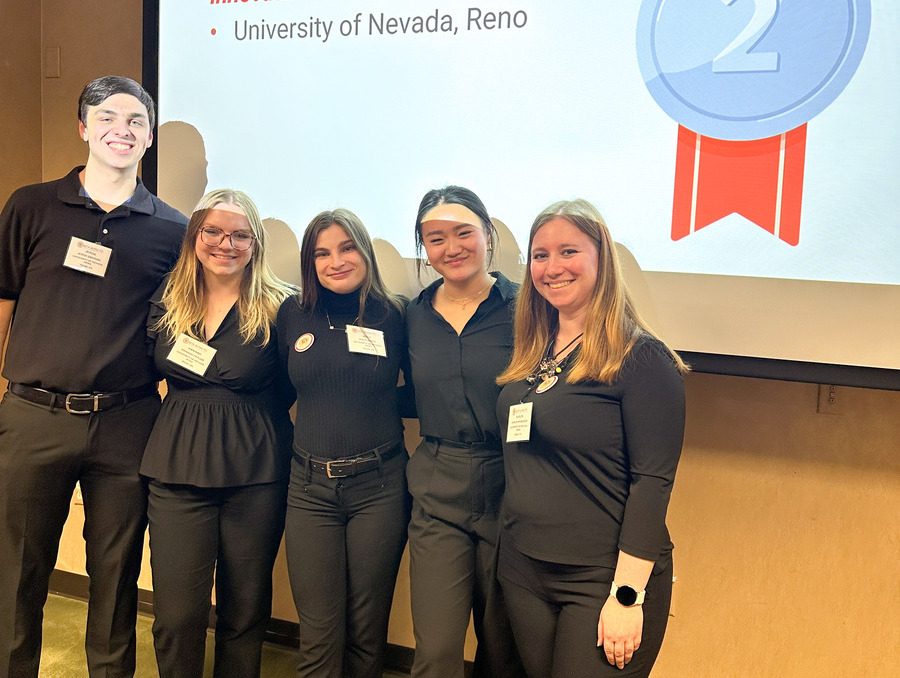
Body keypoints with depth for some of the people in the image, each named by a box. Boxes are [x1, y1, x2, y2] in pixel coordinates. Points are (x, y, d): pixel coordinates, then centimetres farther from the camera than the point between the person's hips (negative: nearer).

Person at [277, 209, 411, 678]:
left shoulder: (392, 316, -1)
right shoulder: (293, 314, 4)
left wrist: (381, 402, -5)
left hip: (378, 485, -1)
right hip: (309, 486, 1)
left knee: (367, 632, 11)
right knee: (318, 635, 5)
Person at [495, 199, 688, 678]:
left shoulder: (641, 358, -12)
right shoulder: (532, 353, 7)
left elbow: (652, 482, -17)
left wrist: (627, 597, -19)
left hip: (602, 580, -6)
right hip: (522, 572, 6)